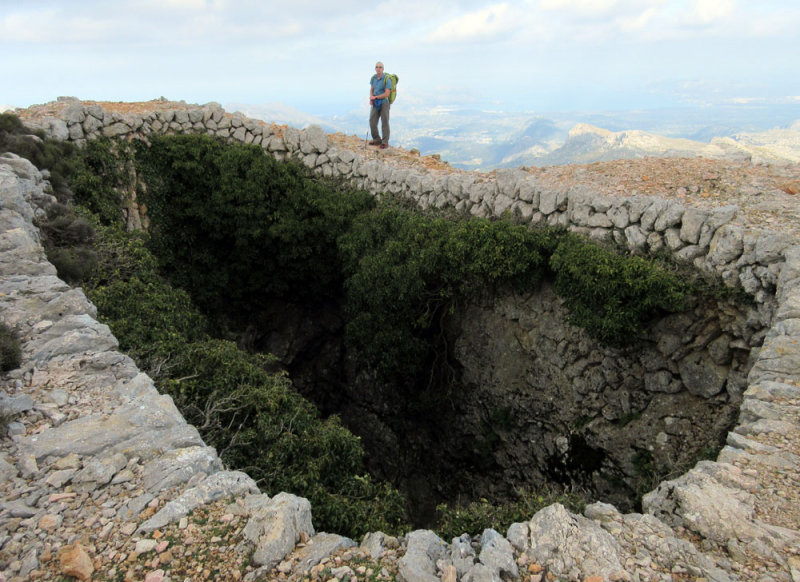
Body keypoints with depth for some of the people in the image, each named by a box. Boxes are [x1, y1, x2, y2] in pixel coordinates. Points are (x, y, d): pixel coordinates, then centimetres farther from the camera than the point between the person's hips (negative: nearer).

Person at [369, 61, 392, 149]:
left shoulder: (387, 79, -17)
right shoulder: (373, 77, 3)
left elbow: (387, 94, -21)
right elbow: (371, 90, 12)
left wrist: (375, 97, -14)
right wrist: (371, 99, -8)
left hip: (384, 103, -6)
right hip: (375, 103, 6)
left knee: (385, 122, -3)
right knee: (372, 122, 2)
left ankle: (385, 142, 4)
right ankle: (377, 140, 15)